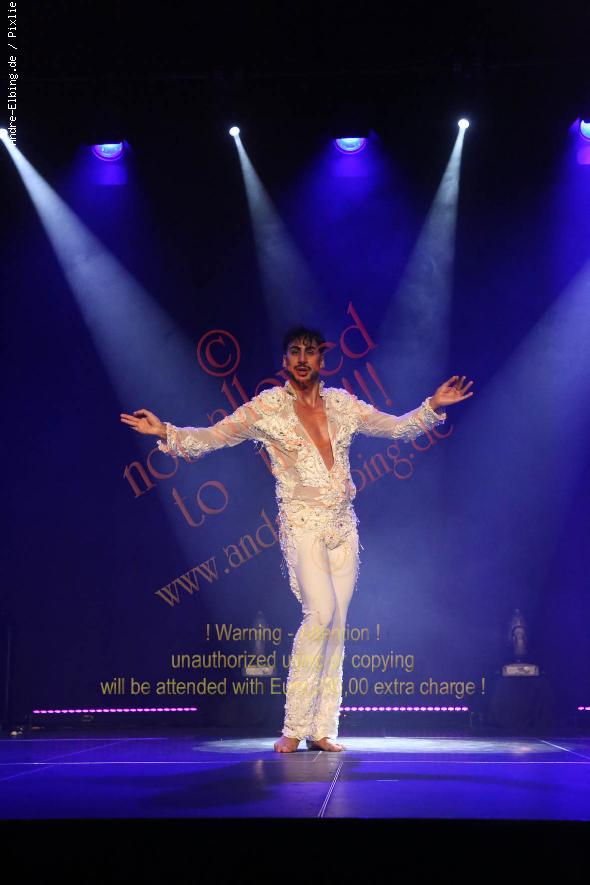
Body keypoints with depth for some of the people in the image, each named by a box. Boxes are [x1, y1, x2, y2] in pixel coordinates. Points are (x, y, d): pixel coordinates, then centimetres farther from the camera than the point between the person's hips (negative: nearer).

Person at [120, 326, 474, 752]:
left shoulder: (342, 403, 10)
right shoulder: (267, 407, -1)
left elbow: (398, 427, 16)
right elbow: (212, 436, -5)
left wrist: (433, 406, 3)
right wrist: (166, 432, -19)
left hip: (343, 525, 5)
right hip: (303, 523, -4)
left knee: (336, 625, 2)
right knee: (320, 613, -21)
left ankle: (322, 729, 8)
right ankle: (294, 727, -12)